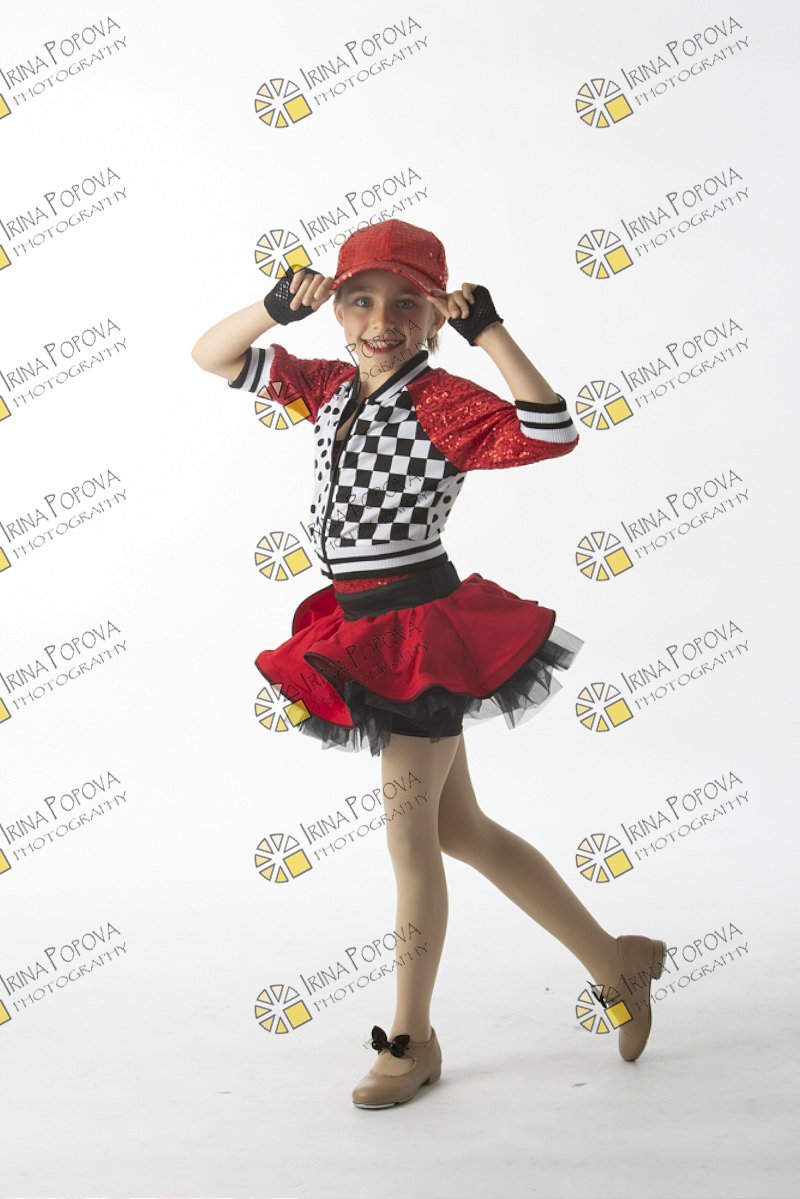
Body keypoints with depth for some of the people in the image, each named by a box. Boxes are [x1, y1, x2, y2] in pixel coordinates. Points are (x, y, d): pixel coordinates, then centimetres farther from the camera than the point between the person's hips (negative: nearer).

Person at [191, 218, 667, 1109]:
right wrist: (278, 306, -7)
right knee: (460, 830, 15)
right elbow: (214, 358, 10)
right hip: (365, 632, 8)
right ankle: (615, 965, 30)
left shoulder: (444, 402, -13)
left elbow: (551, 433, -29)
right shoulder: (329, 388, 8)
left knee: (409, 835, 2)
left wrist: (488, 330, -27)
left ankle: (410, 1041, 21)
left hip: (425, 630, -8)